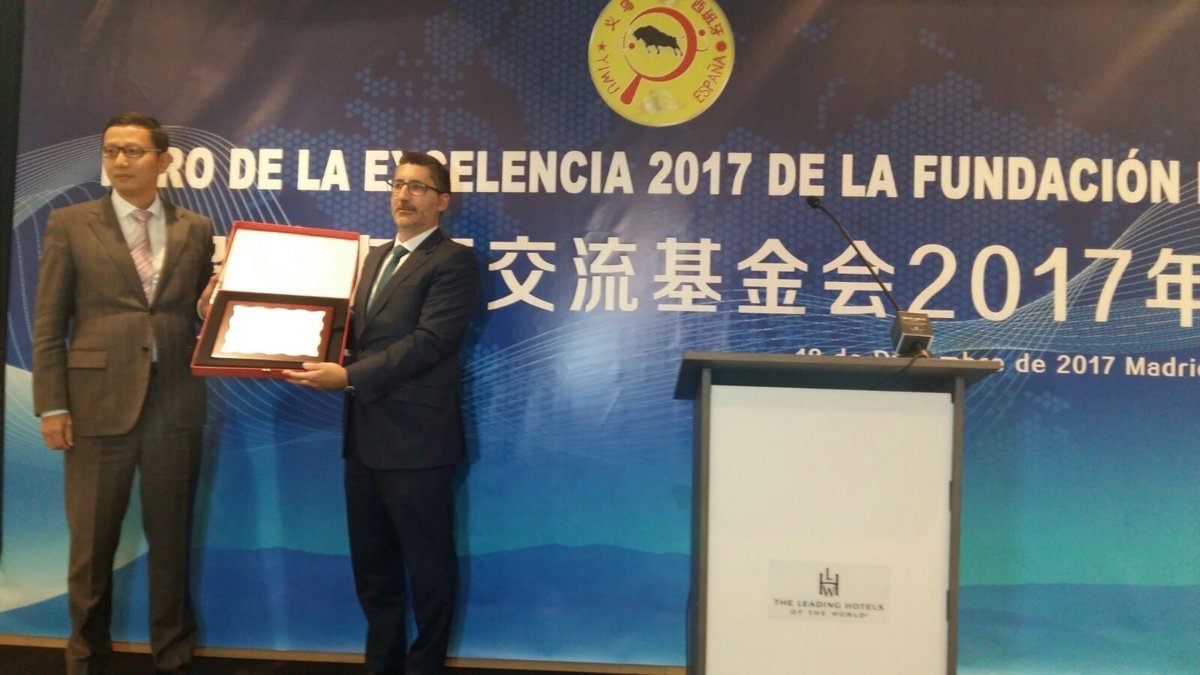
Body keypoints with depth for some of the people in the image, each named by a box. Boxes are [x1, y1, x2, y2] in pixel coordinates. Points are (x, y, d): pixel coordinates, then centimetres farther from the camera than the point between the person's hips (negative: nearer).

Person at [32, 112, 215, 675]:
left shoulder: (196, 229, 9)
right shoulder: (70, 224, 4)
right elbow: (48, 324, 1)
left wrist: (215, 306, -9)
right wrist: (52, 406, -5)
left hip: (175, 404, 2)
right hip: (99, 402, -1)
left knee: (171, 539, 11)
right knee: (91, 544, 9)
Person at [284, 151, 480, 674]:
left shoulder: (453, 261, -7)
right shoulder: (375, 257, 19)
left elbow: (428, 342, -18)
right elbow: (356, 331, 17)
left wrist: (349, 376, -23)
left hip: (416, 437, -8)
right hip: (365, 435, 8)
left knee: (428, 566, 6)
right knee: (372, 565, 17)